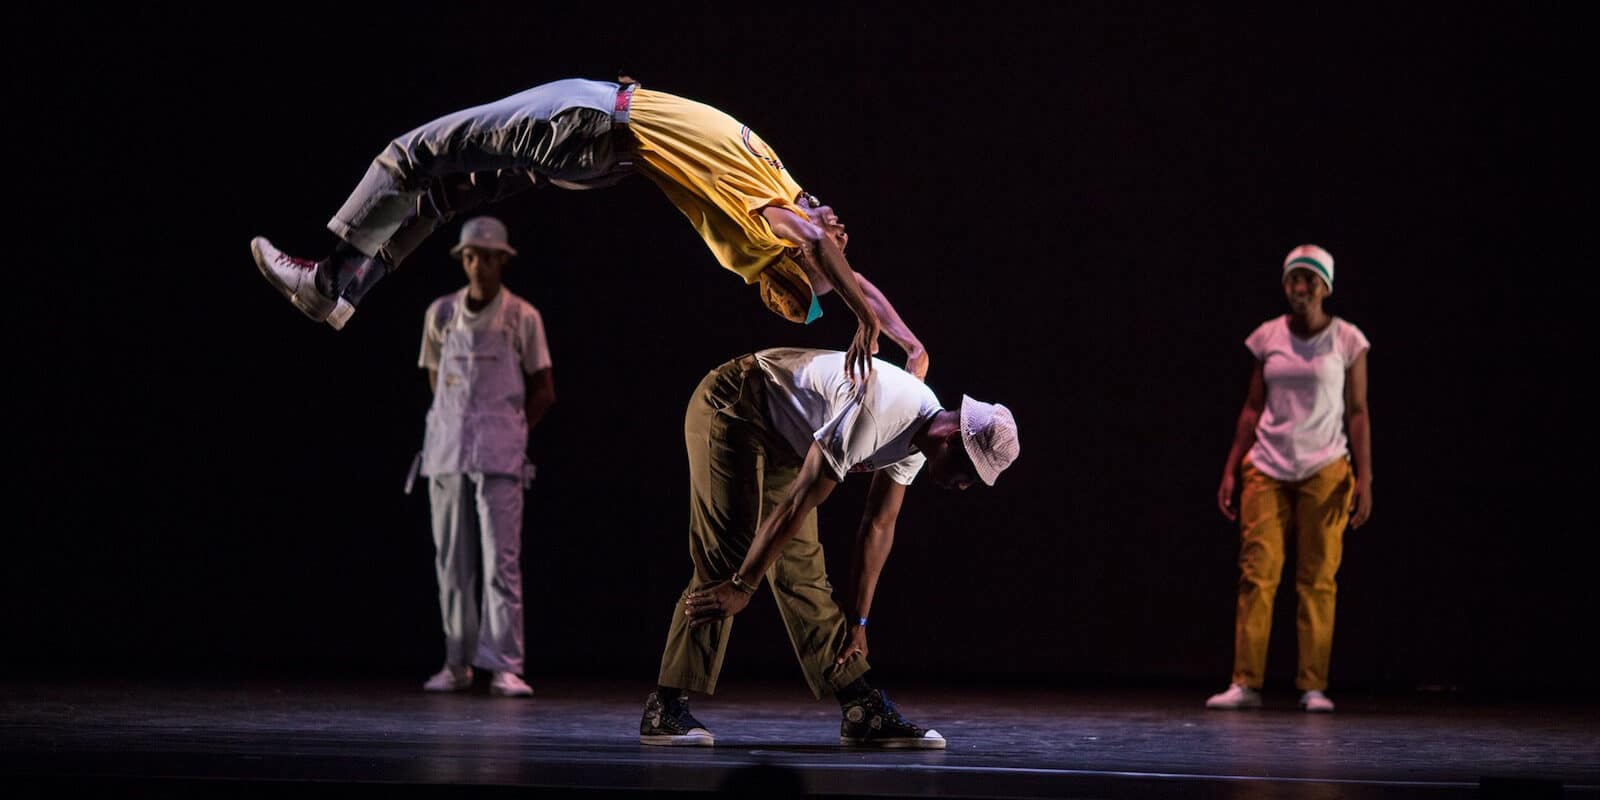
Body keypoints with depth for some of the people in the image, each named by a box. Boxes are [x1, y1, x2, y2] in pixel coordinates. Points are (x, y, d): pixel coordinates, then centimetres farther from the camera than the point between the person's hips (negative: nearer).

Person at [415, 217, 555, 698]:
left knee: (501, 559, -9)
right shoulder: (441, 314, 6)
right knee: (452, 560, 4)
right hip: (447, 450, 3)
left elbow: (543, 391, 6)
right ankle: (457, 664, 11)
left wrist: (510, 432, 2)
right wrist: (454, 425, 12)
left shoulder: (522, 318, -1)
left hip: (500, 455, -3)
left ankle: (505, 667, -10)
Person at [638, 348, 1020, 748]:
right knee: (726, 558, -17)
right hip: (730, 409, -9)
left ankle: (863, 711, 0)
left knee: (801, 567, 4)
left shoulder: (918, 431, -4)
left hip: (780, 437, 9)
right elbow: (796, 506, -29)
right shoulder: (876, 415, -33)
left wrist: (857, 622, 7)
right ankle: (665, 708, -15)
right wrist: (742, 587, -23)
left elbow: (878, 527, 6)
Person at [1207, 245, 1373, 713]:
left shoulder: (1347, 341, 1)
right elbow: (1253, 408, 11)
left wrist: (1364, 479, -6)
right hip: (1267, 469, 2)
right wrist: (1230, 470, 6)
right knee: (1257, 574, -6)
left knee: (1318, 580, -3)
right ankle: (1245, 683, -5)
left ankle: (1313, 686, 1)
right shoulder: (1268, 337, 7)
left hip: (1325, 472, -2)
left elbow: (1357, 413, 1)